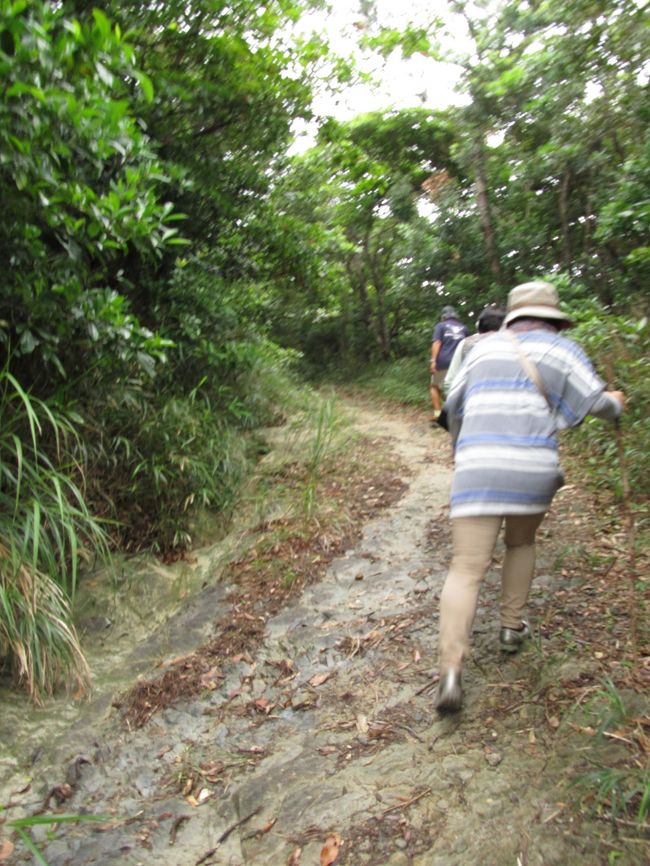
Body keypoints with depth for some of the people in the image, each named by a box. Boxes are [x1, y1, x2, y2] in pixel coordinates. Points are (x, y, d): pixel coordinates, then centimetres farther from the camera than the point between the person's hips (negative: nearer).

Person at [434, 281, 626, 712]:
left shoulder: (486, 347, 21)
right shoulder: (561, 349, 13)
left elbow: (455, 406, 27)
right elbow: (595, 400, 7)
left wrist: (461, 445, 45)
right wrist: (616, 403, 31)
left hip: (478, 468, 1)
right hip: (533, 469, 0)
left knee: (466, 569, -3)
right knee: (522, 543, 29)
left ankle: (451, 672, -15)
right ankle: (513, 627, 35)